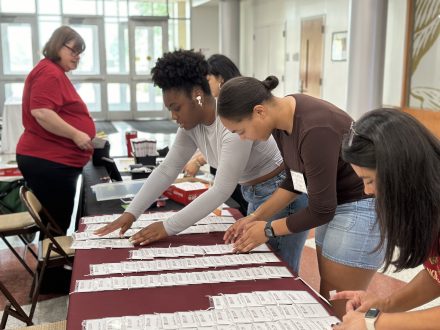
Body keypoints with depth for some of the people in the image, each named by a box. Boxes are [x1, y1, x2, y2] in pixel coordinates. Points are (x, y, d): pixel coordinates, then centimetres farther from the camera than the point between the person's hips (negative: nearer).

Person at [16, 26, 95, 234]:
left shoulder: (57, 73, 21)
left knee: (55, 223, 15)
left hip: (53, 160, 11)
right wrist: (76, 134, -23)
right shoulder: (49, 72, -13)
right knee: (56, 226, -5)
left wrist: (83, 133, 23)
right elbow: (41, 112, -25)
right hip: (48, 162, -11)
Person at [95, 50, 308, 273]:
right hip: (256, 196, 8)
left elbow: (222, 190, -31)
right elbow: (167, 170, -1)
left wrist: (168, 228, -29)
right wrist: (131, 213, -8)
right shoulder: (191, 123, -6)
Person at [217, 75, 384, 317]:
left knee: (339, 308, 1)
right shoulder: (281, 120, -4)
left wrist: (268, 230, -8)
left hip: (364, 208, -8)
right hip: (337, 203, 8)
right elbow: (295, 181, 10)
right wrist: (255, 217, 4)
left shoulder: (315, 130, -31)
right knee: (326, 297, 14)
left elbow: (320, 211, -21)